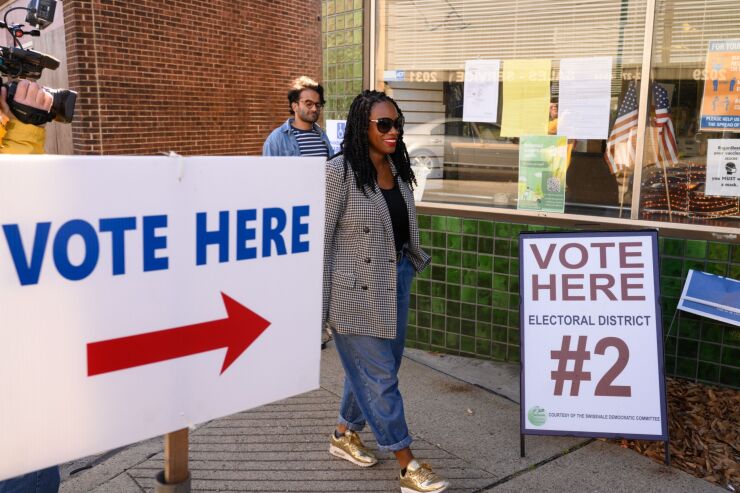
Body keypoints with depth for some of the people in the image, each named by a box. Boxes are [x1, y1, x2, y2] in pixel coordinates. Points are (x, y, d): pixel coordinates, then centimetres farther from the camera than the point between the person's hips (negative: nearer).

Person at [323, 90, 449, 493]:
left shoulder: (397, 169, 5)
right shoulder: (339, 173, -15)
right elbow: (320, 239, -14)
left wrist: (412, 262, 11)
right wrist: (319, 302, -14)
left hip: (395, 281, 7)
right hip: (357, 291, -7)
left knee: (374, 367, 18)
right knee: (380, 376, 2)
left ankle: (344, 435, 39)